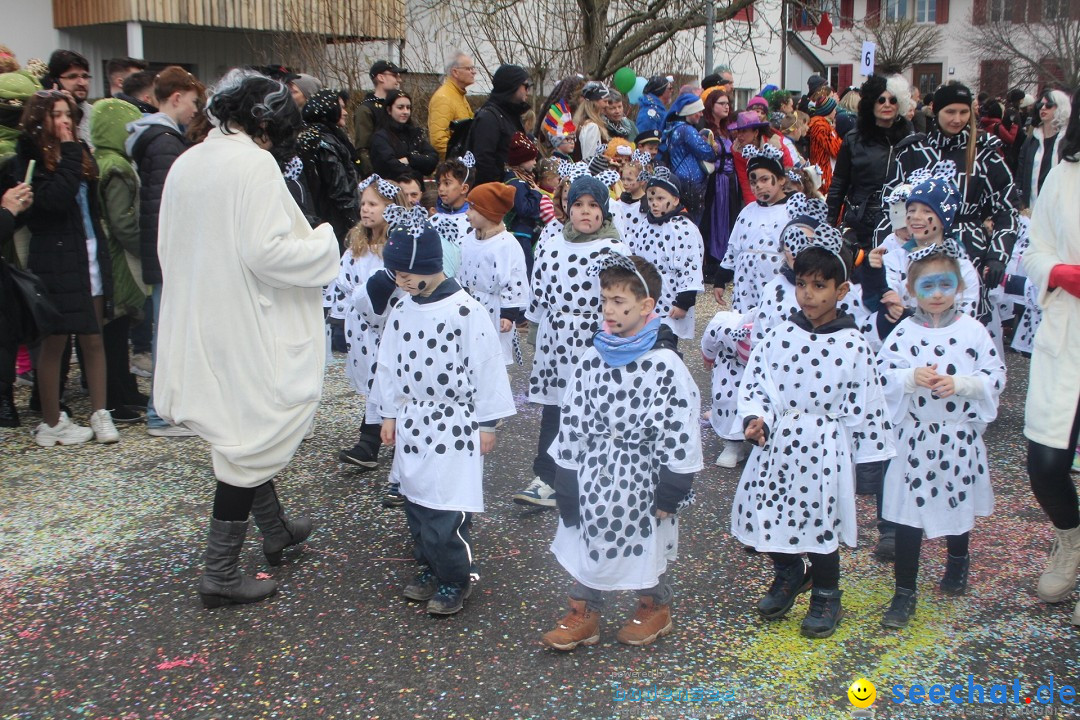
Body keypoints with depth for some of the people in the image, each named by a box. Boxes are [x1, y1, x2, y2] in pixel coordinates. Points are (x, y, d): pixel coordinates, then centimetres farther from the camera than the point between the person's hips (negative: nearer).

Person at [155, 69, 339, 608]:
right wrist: (325, 242, -9)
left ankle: (275, 530, 39)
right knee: (251, 440, 3)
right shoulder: (255, 165, -17)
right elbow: (266, 251, -24)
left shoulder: (185, 164, 7)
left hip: (198, 323, 8)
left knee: (248, 432, 22)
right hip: (246, 326, -8)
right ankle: (221, 572, 9)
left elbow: (167, 247, 13)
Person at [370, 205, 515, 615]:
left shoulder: (466, 312, -15)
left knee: (447, 511, -6)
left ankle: (456, 578, 12)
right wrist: (389, 414, 13)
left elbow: (487, 368, -11)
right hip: (412, 422, 7)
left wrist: (487, 423, -8)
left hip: (455, 425, -6)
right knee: (416, 501, 13)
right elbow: (388, 365, 13)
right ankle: (429, 569, 30)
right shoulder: (402, 312, 5)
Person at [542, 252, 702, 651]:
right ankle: (583, 614, 31)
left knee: (646, 545, 13)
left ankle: (655, 608, 37)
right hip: (594, 476, 4)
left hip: (641, 480, -4)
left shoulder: (665, 365, -15)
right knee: (587, 540, 13)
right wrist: (566, 485, 2)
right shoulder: (593, 359, -1)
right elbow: (571, 423, 3)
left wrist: (670, 493, -13)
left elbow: (680, 433, -14)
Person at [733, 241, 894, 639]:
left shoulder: (853, 346, -8)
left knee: (821, 524, 6)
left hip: (825, 452, -3)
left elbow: (866, 409, -5)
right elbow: (755, 385, 2)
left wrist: (871, 462, -3)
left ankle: (826, 597, 30)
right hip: (777, 448, 4)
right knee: (771, 516, 12)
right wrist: (755, 418, -17)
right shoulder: (779, 338, 1)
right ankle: (788, 576, 41)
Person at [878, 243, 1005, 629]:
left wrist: (960, 383, -22)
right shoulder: (904, 332, -4)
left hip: (959, 437, 1)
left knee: (958, 506, 20)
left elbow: (995, 376, -6)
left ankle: (958, 562, 49)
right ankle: (904, 592, 8)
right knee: (907, 513, -1)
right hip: (914, 437, -1)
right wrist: (912, 377, -25)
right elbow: (882, 375, -7)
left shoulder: (972, 330, -4)